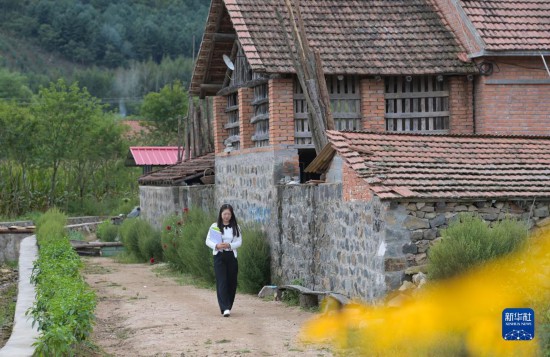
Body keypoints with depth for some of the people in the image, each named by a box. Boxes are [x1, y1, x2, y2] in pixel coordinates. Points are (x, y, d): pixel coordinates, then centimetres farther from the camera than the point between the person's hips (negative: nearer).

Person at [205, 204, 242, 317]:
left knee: (232, 282, 4)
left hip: (231, 256, 2)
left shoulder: (235, 227, 6)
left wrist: (229, 245, -15)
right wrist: (216, 246, -16)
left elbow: (239, 242, 3)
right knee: (222, 282, -11)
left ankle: (228, 306, 20)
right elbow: (208, 241, 4)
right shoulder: (214, 226, 3)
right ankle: (225, 308, -19)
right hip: (219, 256, -2)